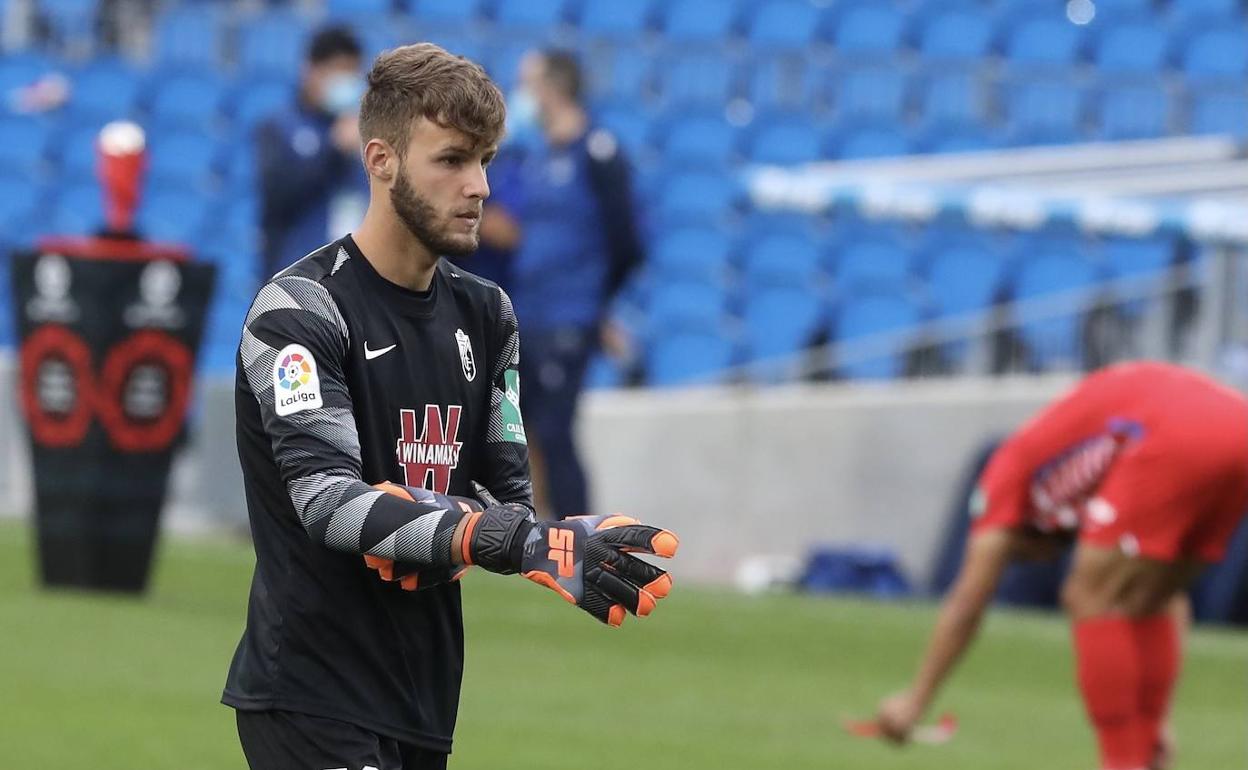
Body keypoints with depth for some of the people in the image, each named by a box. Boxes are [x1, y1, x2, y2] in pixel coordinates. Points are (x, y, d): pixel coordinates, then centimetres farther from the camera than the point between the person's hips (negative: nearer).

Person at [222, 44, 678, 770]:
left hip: (426, 695, 7)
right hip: (313, 698, -7)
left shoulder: (486, 314, 12)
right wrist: (522, 542, -33)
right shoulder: (298, 310, -11)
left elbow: (507, 492, 10)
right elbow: (327, 499, -23)